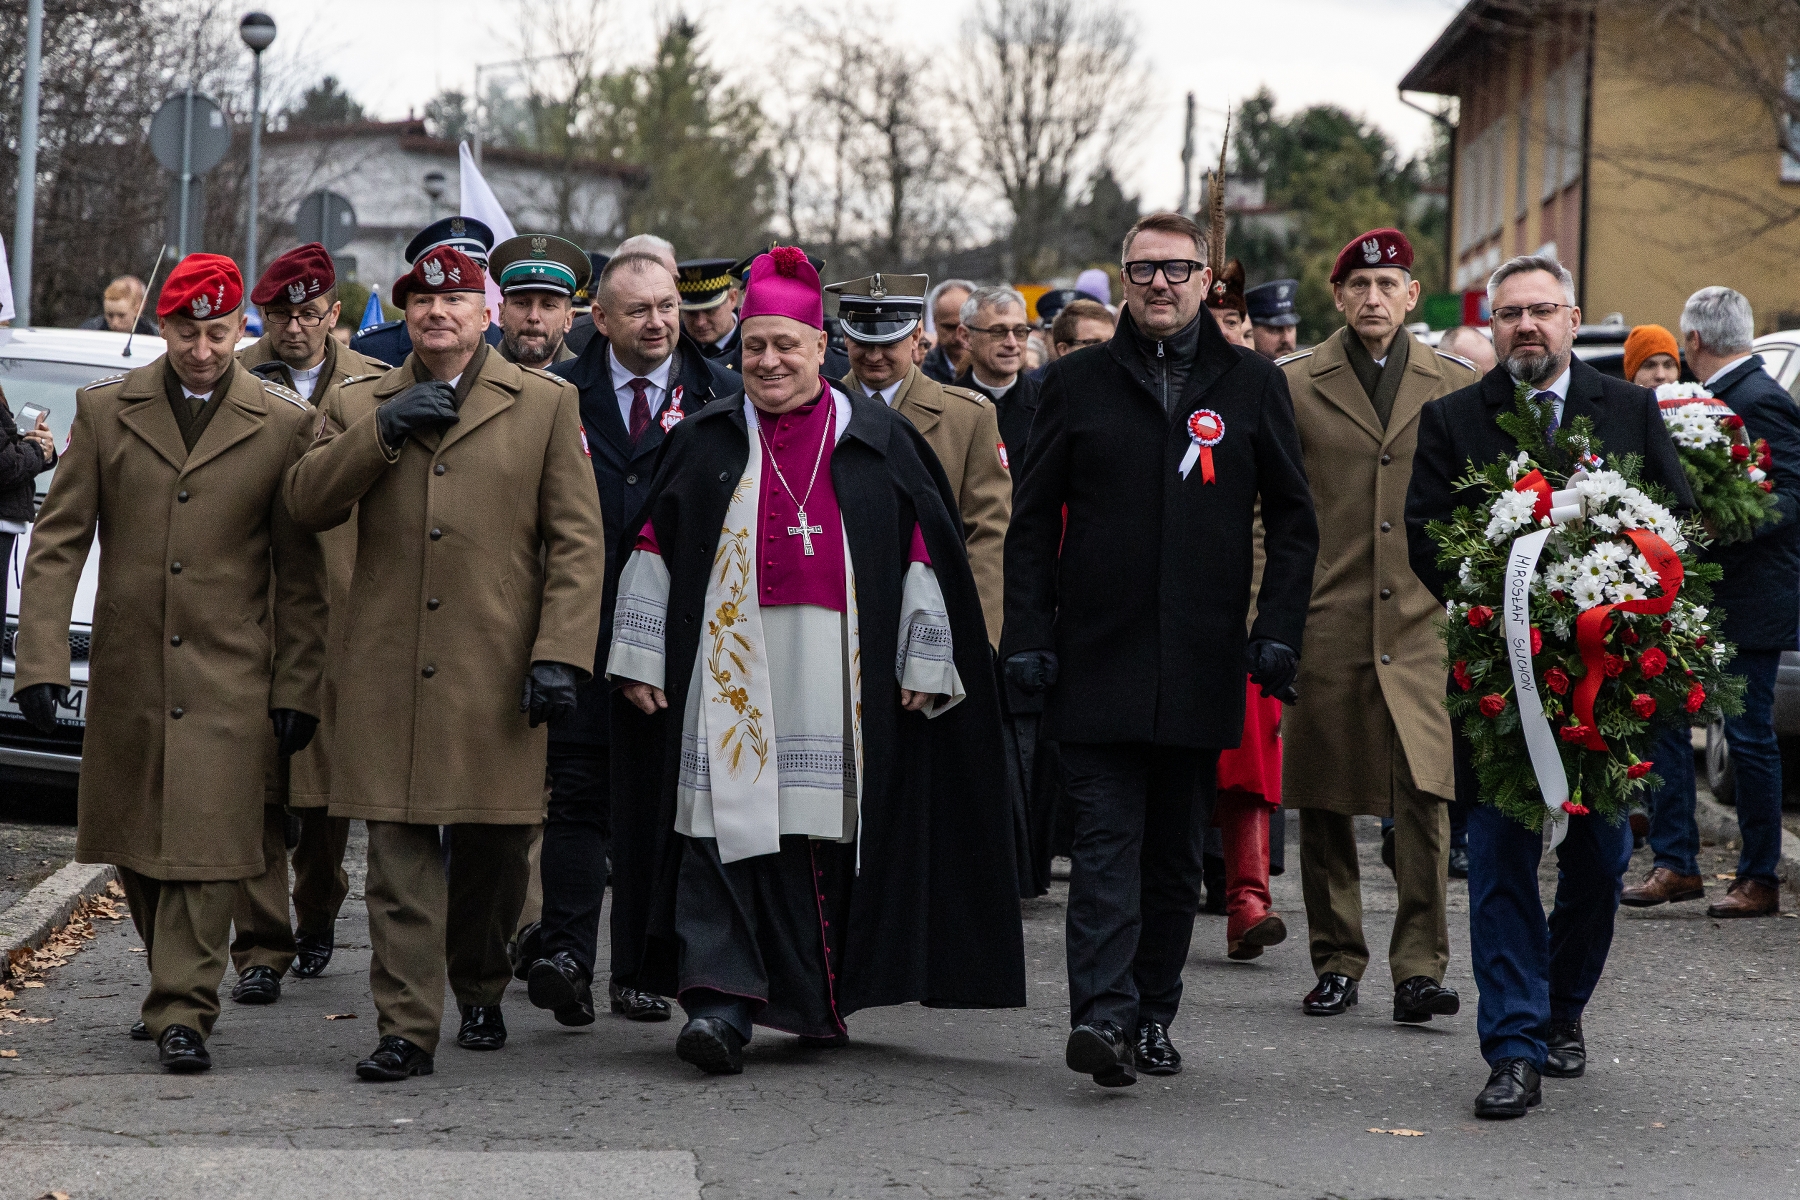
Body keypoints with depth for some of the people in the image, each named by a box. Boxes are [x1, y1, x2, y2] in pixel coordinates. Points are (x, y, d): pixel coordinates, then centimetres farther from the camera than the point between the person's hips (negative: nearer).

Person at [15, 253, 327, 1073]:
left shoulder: (283, 425, 0)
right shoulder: (105, 412, 4)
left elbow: (300, 572, 2)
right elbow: (57, 544, 3)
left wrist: (297, 690, -2)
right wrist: (40, 659, -7)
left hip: (228, 675, -3)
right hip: (128, 672, 3)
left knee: (205, 844, -9)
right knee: (137, 850, 11)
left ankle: (181, 1012, -4)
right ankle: (178, 991, 28)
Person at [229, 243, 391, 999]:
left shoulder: (374, 389, 8)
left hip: (342, 612, 1)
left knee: (332, 779, 7)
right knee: (254, 781, -4)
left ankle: (317, 917, 30)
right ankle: (260, 945, 1)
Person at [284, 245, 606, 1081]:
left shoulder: (546, 405, 7)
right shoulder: (358, 407, 14)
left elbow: (577, 541, 2)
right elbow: (306, 504, 1)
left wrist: (560, 655, -8)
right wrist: (383, 431, -10)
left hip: (496, 673, -1)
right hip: (388, 673, 1)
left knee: (491, 848, 8)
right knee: (399, 850, -4)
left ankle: (481, 995, 30)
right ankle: (407, 1028, -3)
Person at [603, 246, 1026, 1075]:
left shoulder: (879, 442, 7)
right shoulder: (704, 443, 10)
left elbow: (925, 555, 6)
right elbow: (654, 551, 10)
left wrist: (924, 664, 1)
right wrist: (641, 662, 5)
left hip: (841, 678, 0)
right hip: (729, 674, 0)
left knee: (829, 830, 3)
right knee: (728, 820, -10)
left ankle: (819, 1000, 18)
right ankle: (720, 1000, -15)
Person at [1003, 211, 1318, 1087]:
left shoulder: (1252, 385, 9)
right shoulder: (1078, 383, 6)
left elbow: (1293, 519, 11)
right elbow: (1032, 521, 7)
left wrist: (1279, 630, 0)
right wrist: (1029, 637, -3)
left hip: (1202, 663, 2)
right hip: (1098, 659, -2)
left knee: (1175, 849, 8)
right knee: (1108, 840, -10)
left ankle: (1151, 1018, 16)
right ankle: (1101, 1016, -18)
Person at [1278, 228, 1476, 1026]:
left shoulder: (1455, 387, 9)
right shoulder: (1295, 385, 5)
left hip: (1422, 627, 0)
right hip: (1325, 627, 0)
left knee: (1425, 796, -12)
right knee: (1324, 807, 5)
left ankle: (1419, 968, -9)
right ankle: (1337, 963, 16)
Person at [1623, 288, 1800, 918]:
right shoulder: (1724, 396, 11)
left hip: (1749, 602, -9)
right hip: (1700, 595, 9)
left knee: (1749, 736, -1)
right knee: (1666, 719, 7)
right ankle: (1676, 864, 14)